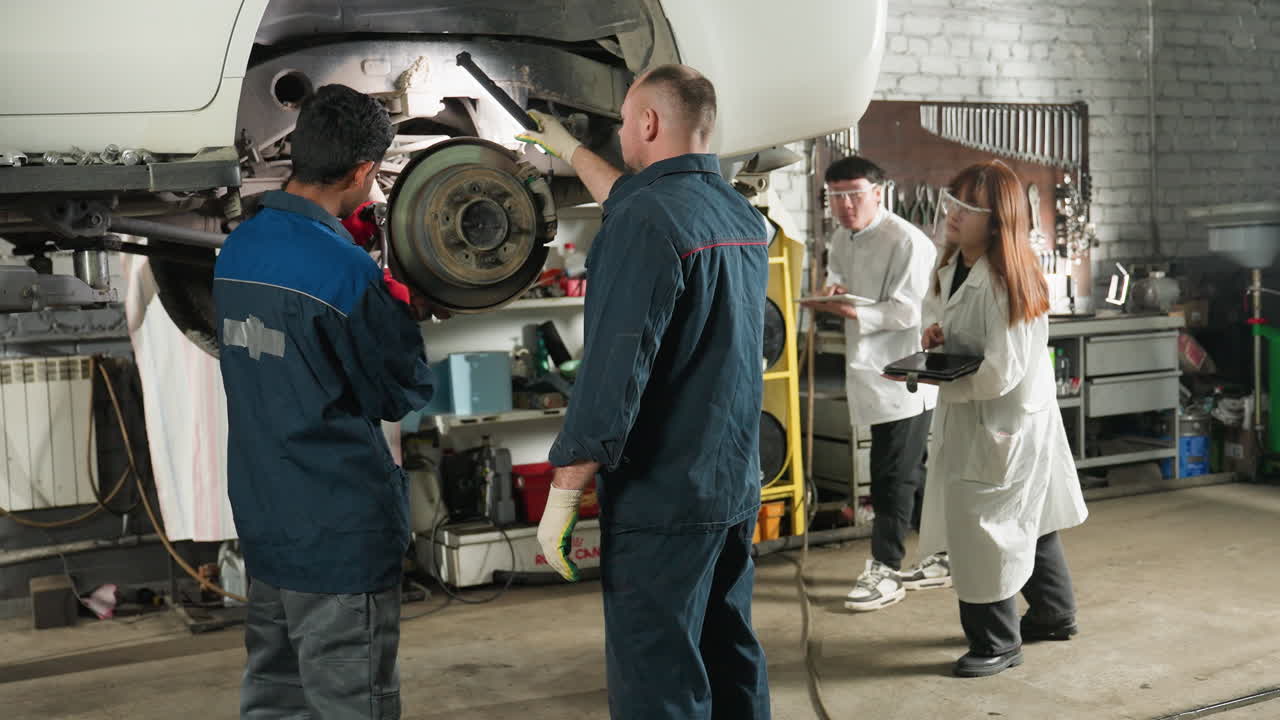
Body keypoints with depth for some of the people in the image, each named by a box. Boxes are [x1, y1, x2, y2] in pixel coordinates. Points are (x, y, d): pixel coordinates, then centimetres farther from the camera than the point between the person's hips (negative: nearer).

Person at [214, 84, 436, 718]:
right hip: (340, 530, -8)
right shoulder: (344, 270, -21)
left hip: (262, 519, 8)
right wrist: (401, 312, 5)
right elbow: (405, 394, -11)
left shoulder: (238, 247, 3)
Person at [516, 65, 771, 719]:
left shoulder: (648, 219, -17)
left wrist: (563, 493, -16)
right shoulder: (742, 216, 10)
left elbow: (611, 374, -22)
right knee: (732, 665, 18)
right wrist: (569, 150, 43)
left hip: (660, 499, -9)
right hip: (737, 492, 9)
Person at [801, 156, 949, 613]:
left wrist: (853, 312, -28)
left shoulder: (906, 241, -14)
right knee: (912, 473, 16)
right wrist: (835, 292, 0)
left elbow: (908, 310, -19)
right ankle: (942, 558, 27)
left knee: (894, 476, -2)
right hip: (870, 370, 9)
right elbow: (838, 279, 23)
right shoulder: (842, 240, 12)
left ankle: (884, 568, 7)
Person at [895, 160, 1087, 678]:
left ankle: (998, 642, 16)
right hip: (968, 418, 9)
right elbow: (937, 310, 21)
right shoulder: (952, 267, 2)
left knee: (981, 529, -1)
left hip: (1004, 423, -9)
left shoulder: (1003, 283, -26)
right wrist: (935, 334, -2)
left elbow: (1001, 373, -27)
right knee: (1030, 519, 22)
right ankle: (1053, 616, 39)